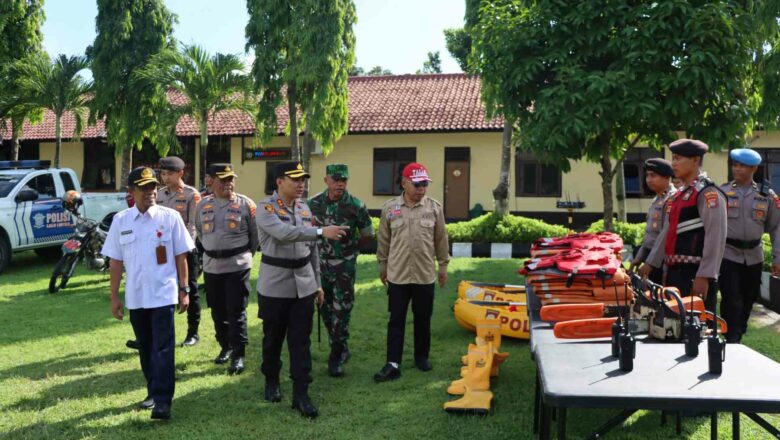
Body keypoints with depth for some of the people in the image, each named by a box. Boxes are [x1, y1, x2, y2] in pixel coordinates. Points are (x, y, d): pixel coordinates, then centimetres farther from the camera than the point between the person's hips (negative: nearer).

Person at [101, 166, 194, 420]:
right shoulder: (120, 221, 2)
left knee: (163, 348, -6)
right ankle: (153, 392, 31)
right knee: (145, 348, 16)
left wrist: (184, 290, -1)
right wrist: (114, 297, 5)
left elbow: (180, 256, 0)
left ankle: (162, 401, -3)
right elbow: (115, 261, 6)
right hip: (135, 297, 3)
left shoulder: (170, 217, -4)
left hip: (163, 294, -3)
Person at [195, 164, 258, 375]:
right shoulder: (203, 205, 5)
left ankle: (238, 354, 0)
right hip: (211, 267, 4)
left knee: (237, 311, -5)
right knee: (217, 311, 13)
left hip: (237, 266, -4)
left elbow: (256, 233, 2)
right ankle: (225, 347, 29)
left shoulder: (245, 204, -6)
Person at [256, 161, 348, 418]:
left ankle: (301, 394, 8)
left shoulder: (305, 208, 8)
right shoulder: (266, 208, -11)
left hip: (303, 287, 4)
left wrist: (318, 284, 14)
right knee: (273, 338, 12)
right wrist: (321, 231, -39)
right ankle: (271, 381, 34)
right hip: (275, 287, -4)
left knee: (301, 341, 3)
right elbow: (285, 233, -31)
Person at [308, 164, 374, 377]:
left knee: (341, 311, -2)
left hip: (344, 265, -3)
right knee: (325, 308, 12)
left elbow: (368, 234, 1)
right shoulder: (314, 203, -3)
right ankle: (340, 348, 30)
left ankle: (337, 356, 9)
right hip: (320, 263, 4)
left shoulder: (356, 205, -10)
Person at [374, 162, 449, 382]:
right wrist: (382, 266, 11)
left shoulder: (435, 208, -1)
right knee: (396, 320, 2)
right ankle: (393, 364, 6)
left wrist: (443, 266, 10)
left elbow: (441, 239, 7)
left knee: (423, 319, 12)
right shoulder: (389, 207, -2)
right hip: (397, 275, 0)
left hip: (425, 275, 1)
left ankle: (422, 356, 29)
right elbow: (383, 240, 7)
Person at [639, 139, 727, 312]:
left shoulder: (708, 193, -10)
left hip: (696, 275, -9)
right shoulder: (677, 196, 17)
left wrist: (704, 276, -21)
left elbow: (715, 238, -17)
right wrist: (650, 263, 18)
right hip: (675, 272, 9)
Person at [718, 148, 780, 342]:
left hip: (754, 256, 3)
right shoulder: (722, 192, -3)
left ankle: (738, 338, 28)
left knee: (748, 300, 12)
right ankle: (730, 342, 0)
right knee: (732, 301, -7)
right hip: (728, 254, -3)